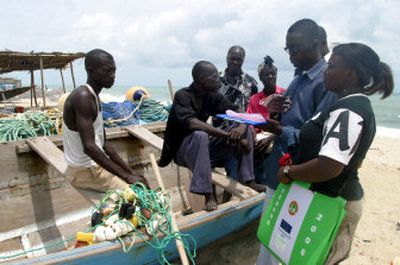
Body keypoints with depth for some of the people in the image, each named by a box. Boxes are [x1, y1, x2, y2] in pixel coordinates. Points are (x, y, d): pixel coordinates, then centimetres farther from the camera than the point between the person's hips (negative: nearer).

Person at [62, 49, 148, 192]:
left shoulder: (94, 97, 10)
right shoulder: (82, 97, -21)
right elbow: (89, 147, -29)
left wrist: (131, 172, 6)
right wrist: (127, 177, -27)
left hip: (96, 165, 10)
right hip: (84, 171, -10)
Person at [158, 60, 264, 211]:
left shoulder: (212, 95, -2)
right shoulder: (182, 96, -19)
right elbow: (191, 123, -37)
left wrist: (242, 127, -30)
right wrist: (228, 135, -41)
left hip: (204, 147, 6)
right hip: (182, 149, -6)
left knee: (246, 130, -7)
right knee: (200, 135, -40)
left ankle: (248, 180, -8)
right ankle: (208, 195, -35)